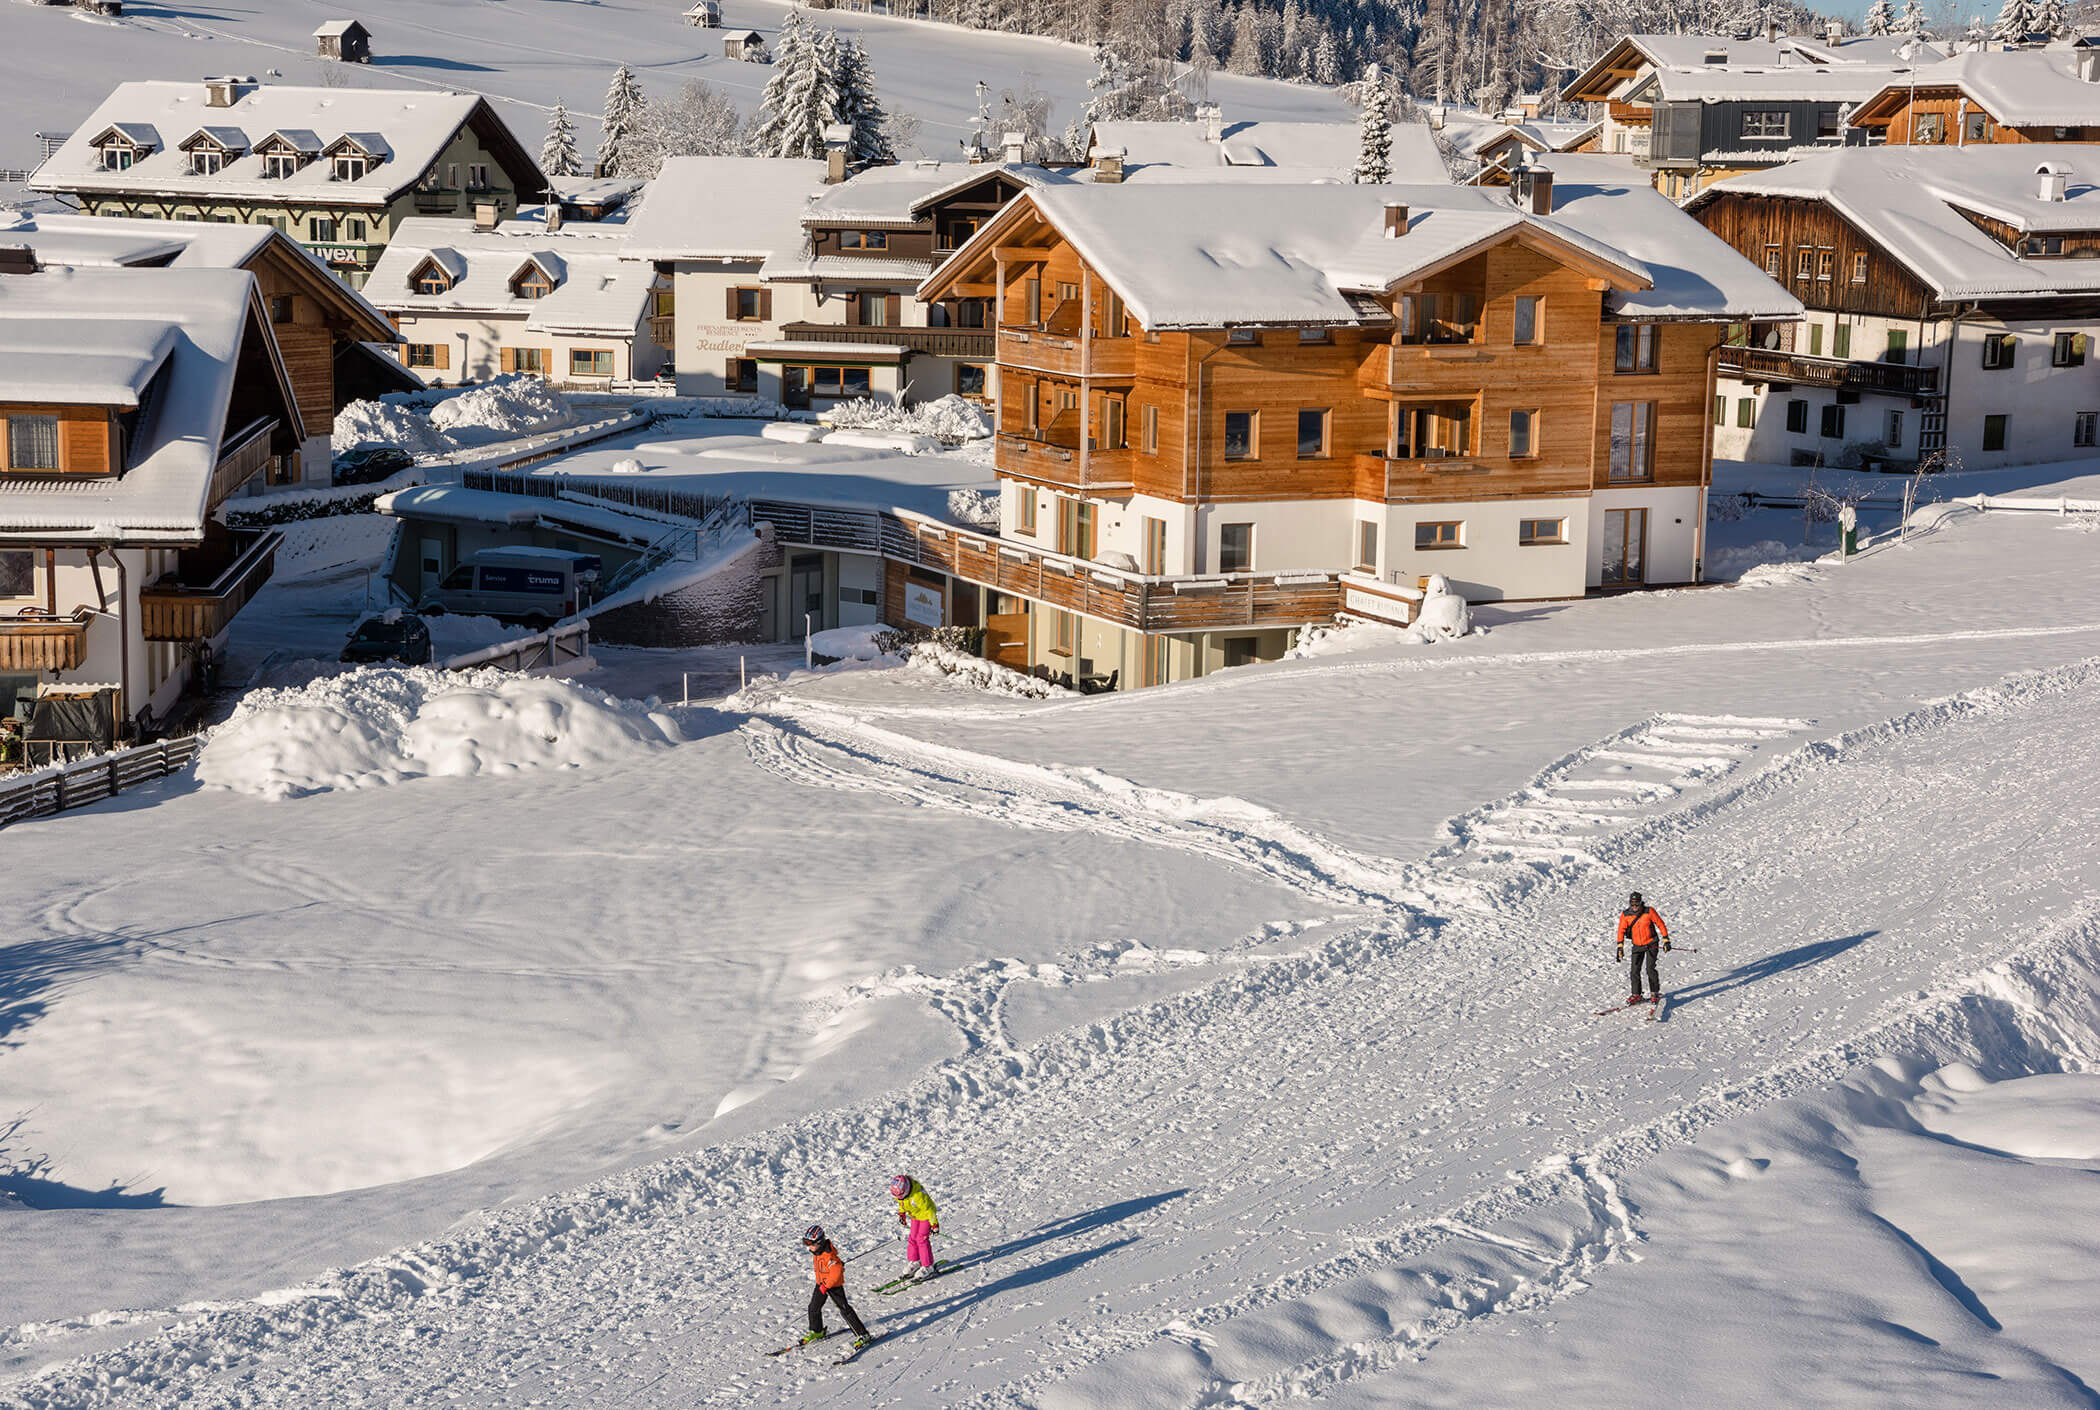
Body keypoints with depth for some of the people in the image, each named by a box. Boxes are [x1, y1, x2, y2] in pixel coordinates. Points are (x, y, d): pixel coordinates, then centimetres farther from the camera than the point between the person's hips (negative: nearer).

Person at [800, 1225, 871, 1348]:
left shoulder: (828, 1255, -30)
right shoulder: (817, 1251, -1)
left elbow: (836, 1272, -30)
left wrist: (826, 1285, -27)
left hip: (834, 1285, -9)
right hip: (821, 1284, 9)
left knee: (844, 1309, -8)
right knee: (813, 1307, 14)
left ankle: (862, 1335, -4)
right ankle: (817, 1332, 37)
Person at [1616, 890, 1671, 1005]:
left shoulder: (1649, 911, -15)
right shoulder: (1625, 915, -8)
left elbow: (1660, 924, -6)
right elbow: (1621, 931, -2)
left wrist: (1666, 940, -7)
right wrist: (1620, 947, -9)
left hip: (1651, 944, -3)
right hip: (1637, 946, 3)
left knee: (1650, 969, -12)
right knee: (1635, 971, -2)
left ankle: (1655, 994, 0)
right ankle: (1636, 995, 11)